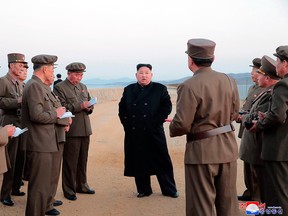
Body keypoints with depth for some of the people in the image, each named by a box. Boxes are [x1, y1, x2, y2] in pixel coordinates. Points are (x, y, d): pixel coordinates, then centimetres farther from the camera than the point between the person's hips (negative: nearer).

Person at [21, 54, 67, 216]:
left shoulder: (42, 86, 13)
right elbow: (37, 115, -26)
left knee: (47, 180, 27)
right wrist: (56, 114, -12)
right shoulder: (34, 86, -18)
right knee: (39, 184, -4)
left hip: (47, 142, 11)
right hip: (39, 144, -11)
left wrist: (61, 115, 5)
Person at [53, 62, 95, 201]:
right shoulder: (59, 87, -7)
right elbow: (62, 108, -15)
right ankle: (69, 190, 13)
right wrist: (80, 106, -24)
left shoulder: (83, 87, 15)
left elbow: (89, 104, 21)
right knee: (70, 162, 1)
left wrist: (89, 107, -3)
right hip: (71, 130, -7)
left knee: (83, 160, 16)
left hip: (85, 129, 7)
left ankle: (81, 185, 29)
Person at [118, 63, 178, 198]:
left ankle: (169, 190, 15)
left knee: (162, 162, 3)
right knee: (139, 162, 7)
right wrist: (127, 124, 0)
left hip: (154, 132, -2)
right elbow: (122, 109, 12)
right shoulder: (128, 90, 11)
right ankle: (143, 190, 21)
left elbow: (167, 107, -3)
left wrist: (155, 122, -11)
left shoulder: (160, 89, 3)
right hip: (134, 133, 3)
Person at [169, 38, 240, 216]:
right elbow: (234, 114, 11)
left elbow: (182, 125, -19)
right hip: (228, 148, 6)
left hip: (202, 150, -6)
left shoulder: (189, 86, -19)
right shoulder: (229, 81, 0)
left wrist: (172, 128, 3)